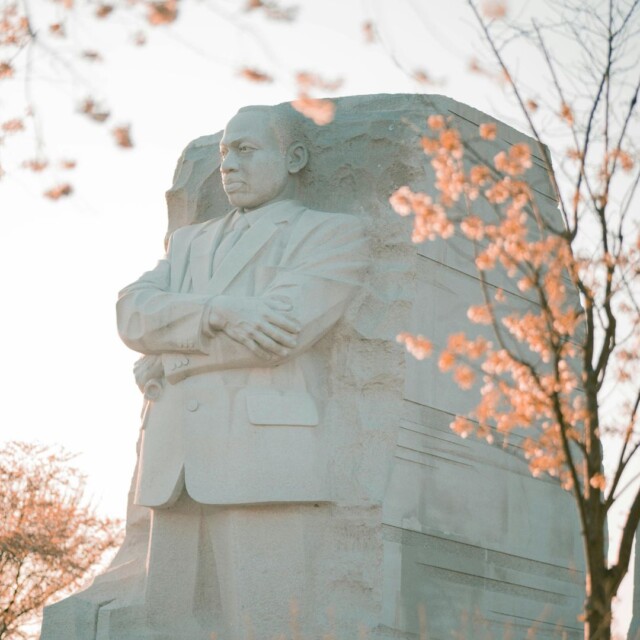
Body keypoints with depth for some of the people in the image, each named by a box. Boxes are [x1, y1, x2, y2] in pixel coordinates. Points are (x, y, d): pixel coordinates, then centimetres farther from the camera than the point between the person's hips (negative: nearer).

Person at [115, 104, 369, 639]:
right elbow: (134, 315, 8)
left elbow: (280, 330, -9)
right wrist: (220, 312, -12)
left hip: (272, 467, -6)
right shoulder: (191, 241, 27)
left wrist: (167, 364, 3)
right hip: (179, 472, 6)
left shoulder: (337, 235, 8)